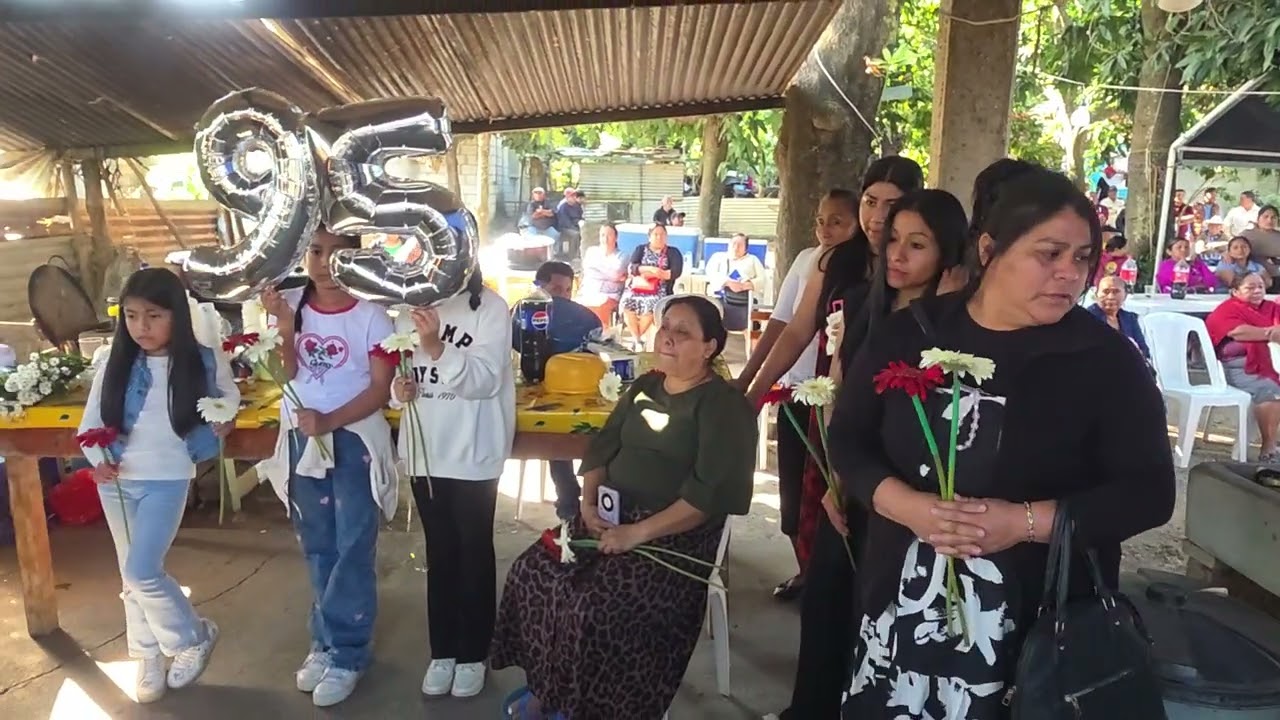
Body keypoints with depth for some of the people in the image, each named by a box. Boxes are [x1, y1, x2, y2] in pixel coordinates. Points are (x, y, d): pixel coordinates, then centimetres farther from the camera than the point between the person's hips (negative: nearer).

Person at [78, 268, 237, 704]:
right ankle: (149, 658, 31)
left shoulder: (203, 362, -9)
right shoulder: (116, 363, -4)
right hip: (116, 481, 4)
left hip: (167, 480, -3)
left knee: (142, 572, -10)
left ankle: (193, 637, 15)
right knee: (132, 575, 13)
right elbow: (90, 420, 3)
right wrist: (97, 459, -13)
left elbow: (229, 393, 13)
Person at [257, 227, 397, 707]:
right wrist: (284, 328, -18)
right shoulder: (293, 304, 0)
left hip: (354, 441, -4)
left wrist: (330, 420, -23)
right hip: (302, 440, 5)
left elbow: (381, 389, -12)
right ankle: (326, 643, 29)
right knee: (317, 547, 15)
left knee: (352, 549, 1)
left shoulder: (369, 315, -11)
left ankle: (347, 652, 13)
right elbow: (288, 374, -3)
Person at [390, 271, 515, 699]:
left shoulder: (489, 307, -11)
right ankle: (442, 651, 28)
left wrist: (437, 348, -35)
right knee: (439, 552, 15)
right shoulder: (408, 307, 4)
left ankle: (473, 654, 24)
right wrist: (397, 388, -9)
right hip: (424, 451, 5)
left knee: (474, 553, 9)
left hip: (472, 454, -4)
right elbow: (394, 372, 13)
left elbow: (484, 380, -21)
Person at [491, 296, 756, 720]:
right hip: (612, 516, 7)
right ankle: (548, 686, 7)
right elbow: (602, 447, 15)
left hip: (675, 534, -7)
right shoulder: (643, 387, 13)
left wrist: (639, 532, -24)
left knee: (594, 606, -26)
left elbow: (712, 492, -21)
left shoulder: (722, 404, -11)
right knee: (532, 572, -9)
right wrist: (589, 502, -3)